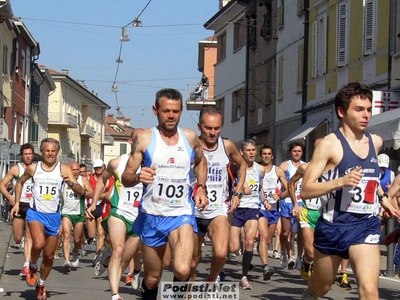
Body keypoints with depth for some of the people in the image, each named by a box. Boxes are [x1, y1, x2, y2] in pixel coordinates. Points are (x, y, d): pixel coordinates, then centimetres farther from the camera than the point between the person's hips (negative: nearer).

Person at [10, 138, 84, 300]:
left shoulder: (63, 169, -4)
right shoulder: (33, 168, -2)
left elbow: (81, 192, -10)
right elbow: (20, 182, 18)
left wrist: (70, 182, -30)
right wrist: (17, 203, 10)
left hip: (53, 216, 2)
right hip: (35, 213, -2)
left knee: (49, 255, 10)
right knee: (39, 243, -30)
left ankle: (41, 284, 34)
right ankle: (32, 267, 1)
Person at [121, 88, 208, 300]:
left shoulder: (190, 137, 3)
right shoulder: (144, 139, -5)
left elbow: (200, 162, 24)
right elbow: (125, 178, -5)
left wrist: (201, 188, 10)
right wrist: (138, 177, -27)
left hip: (182, 214, 0)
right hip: (151, 215, 0)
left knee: (182, 270, -24)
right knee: (152, 278, 11)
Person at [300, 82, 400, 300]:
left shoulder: (375, 142, 6)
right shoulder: (330, 144, -11)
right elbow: (306, 190, -16)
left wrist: (382, 197, 19)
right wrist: (341, 181, -28)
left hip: (366, 225, 3)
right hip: (333, 225, -3)